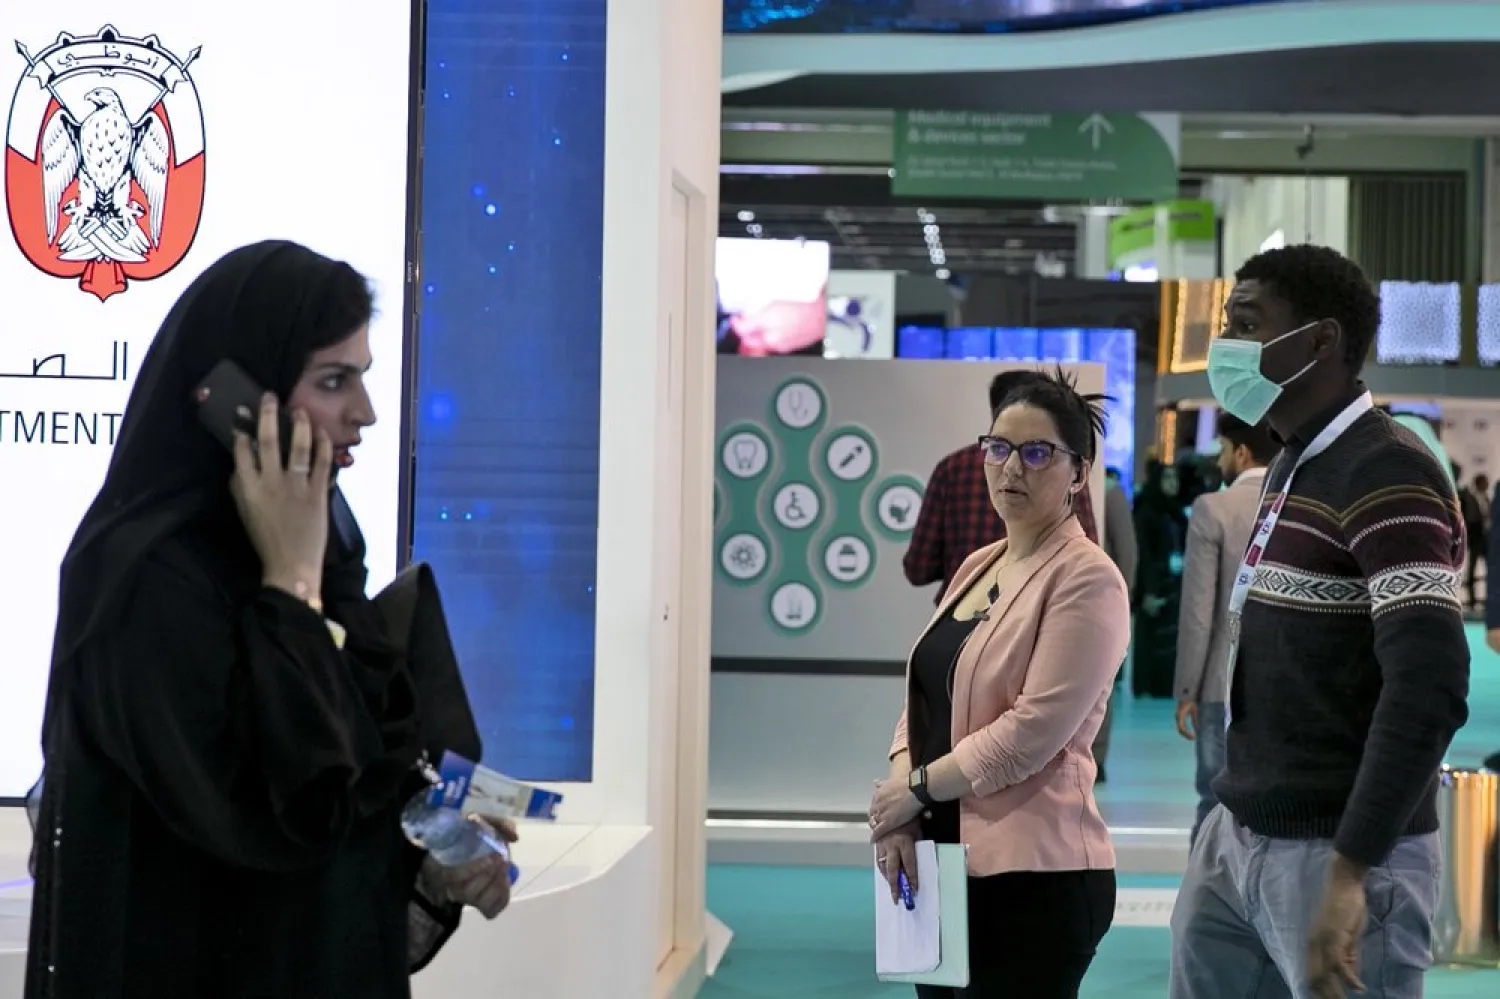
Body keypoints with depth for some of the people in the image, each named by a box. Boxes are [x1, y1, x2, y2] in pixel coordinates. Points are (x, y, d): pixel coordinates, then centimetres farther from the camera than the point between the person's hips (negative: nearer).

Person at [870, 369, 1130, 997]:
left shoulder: (1086, 579, -10)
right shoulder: (976, 567, 14)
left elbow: (1035, 730, -18)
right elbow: (925, 701, 11)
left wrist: (918, 788, -10)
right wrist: (898, 814, -5)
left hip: (1034, 874, -7)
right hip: (946, 865, 7)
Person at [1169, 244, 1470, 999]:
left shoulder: (1386, 473, -16)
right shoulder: (1290, 466, 14)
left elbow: (1429, 688, -25)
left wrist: (1350, 868, -28)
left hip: (1335, 853, -9)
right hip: (1236, 833, 9)